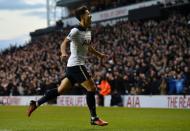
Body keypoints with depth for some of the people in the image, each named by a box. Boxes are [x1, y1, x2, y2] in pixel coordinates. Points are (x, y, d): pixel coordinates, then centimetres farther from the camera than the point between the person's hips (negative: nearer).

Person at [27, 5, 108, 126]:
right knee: (91, 88, -9)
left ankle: (36, 104, 15)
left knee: (60, 90, 10)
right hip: (76, 65, -9)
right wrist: (64, 53, -43)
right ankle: (94, 118, -1)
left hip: (73, 66, 9)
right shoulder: (76, 31, -14)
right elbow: (64, 43, -24)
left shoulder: (88, 31, 14)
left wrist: (99, 54, 25)